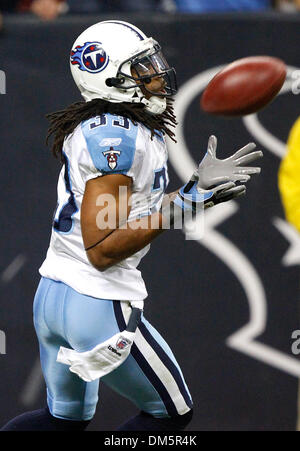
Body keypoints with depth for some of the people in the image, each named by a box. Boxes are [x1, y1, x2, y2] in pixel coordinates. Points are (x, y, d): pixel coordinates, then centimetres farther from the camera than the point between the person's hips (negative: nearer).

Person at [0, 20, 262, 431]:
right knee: (172, 414, 10)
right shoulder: (115, 138, -19)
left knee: (65, 417, 28)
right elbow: (101, 250, -22)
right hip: (98, 305, -10)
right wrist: (183, 204, -24)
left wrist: (202, 187, 13)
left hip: (50, 294, 10)